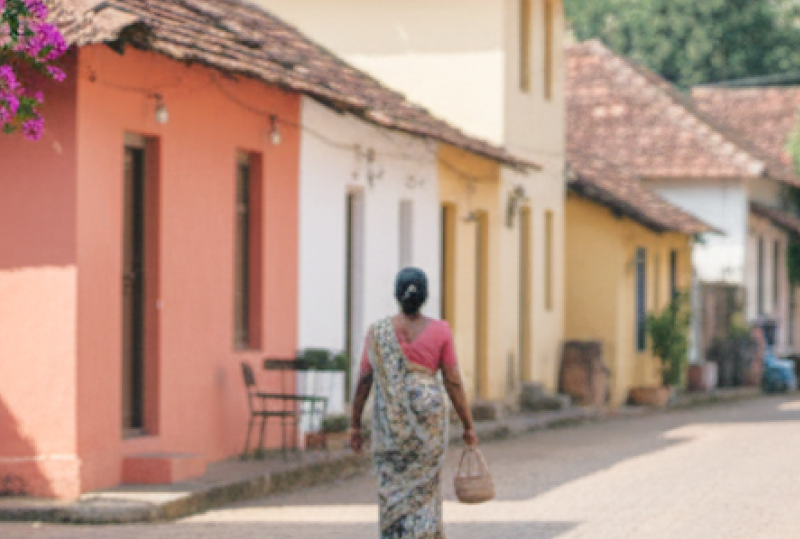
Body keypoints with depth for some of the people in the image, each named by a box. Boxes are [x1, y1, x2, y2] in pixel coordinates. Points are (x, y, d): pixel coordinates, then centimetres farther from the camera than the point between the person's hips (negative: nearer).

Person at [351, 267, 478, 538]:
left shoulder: (378, 332, -2)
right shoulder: (439, 331, -4)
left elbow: (364, 381, -1)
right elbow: (454, 383, -2)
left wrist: (355, 426, 6)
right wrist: (468, 426, 6)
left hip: (389, 420, 1)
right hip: (429, 417, -1)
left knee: (392, 491, 8)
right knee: (424, 491, 6)